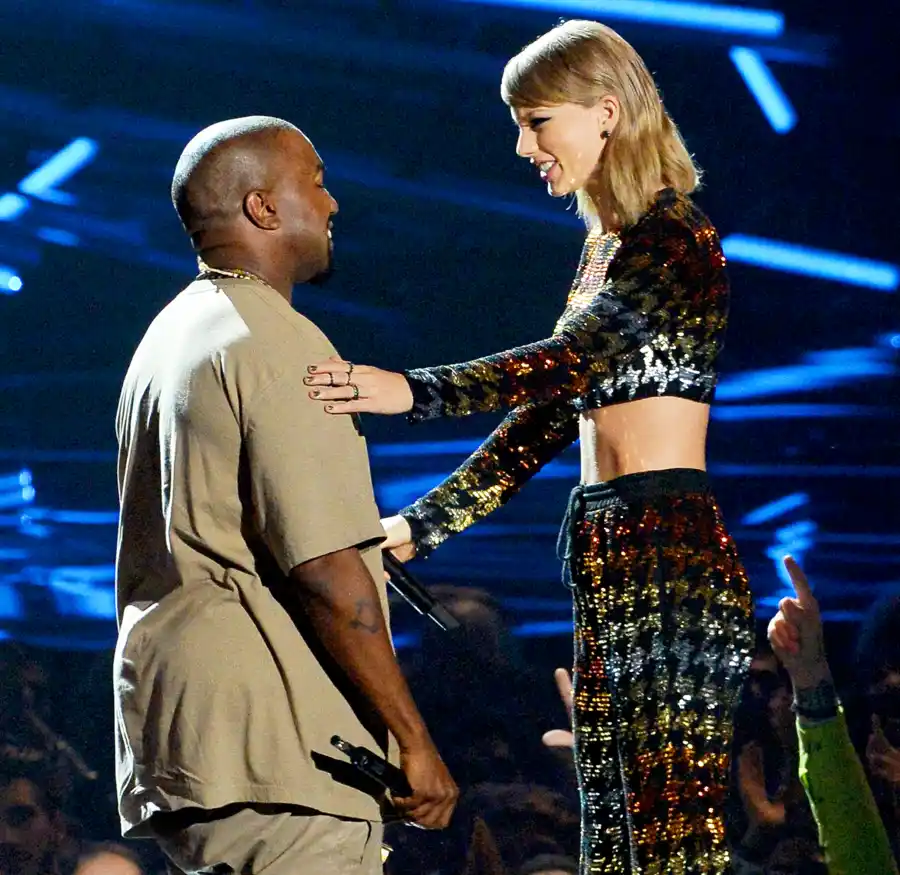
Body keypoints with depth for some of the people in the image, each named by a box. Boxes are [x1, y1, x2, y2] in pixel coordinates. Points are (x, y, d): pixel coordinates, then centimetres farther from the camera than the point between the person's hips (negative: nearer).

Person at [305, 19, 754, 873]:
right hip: (606, 558, 10)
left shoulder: (676, 237, -9)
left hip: (674, 561, -10)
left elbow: (579, 359, -26)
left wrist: (413, 392, -36)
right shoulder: (607, 243, 19)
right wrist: (422, 524, 19)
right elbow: (547, 417, 22)